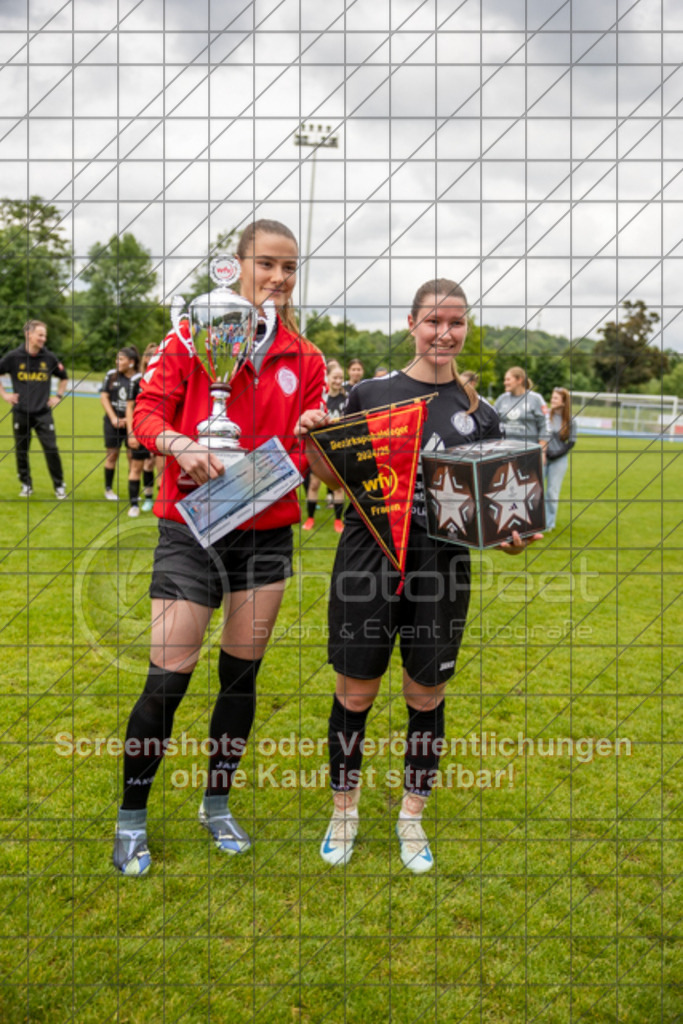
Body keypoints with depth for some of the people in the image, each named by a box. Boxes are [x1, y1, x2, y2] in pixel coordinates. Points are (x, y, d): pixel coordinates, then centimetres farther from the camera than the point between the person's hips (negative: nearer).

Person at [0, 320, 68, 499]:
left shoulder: (49, 357, 2)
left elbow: (63, 377, 18)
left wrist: (58, 396, 9)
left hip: (43, 412, 0)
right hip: (21, 413, 0)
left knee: (51, 449, -6)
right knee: (21, 450, 7)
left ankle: (59, 486, 5)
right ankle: (26, 485, 21)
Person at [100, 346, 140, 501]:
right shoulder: (111, 375, 3)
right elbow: (104, 397, 3)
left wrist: (128, 419, -11)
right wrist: (113, 418, -5)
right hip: (113, 421, 1)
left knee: (132, 456, 0)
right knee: (112, 454, 6)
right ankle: (108, 489, 18)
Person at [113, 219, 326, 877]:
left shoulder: (304, 360, 8)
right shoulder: (193, 335, 0)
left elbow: (304, 449, 9)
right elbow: (148, 408, -5)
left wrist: (309, 443, -13)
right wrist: (178, 444, -24)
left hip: (267, 532, 4)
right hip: (191, 529, -3)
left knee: (241, 675, 11)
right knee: (167, 680, -3)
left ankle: (217, 804, 31)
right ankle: (131, 817, 19)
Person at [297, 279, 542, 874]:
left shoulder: (479, 414, 5)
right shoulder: (370, 394, 2)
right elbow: (341, 478, 8)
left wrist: (510, 536, -12)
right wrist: (311, 442, -10)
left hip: (441, 568, 1)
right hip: (368, 559, -1)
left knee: (426, 697, 12)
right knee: (354, 693, 8)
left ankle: (412, 817, 33)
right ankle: (344, 813, 30)